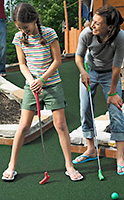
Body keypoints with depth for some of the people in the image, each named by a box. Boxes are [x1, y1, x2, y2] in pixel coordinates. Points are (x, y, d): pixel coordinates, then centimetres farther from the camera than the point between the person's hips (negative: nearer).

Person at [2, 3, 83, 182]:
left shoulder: (49, 34, -9)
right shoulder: (19, 38, -1)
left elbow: (57, 61, -7)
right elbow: (22, 64, 4)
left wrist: (42, 79, -15)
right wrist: (31, 79, -14)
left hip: (52, 85, -2)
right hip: (31, 86, 2)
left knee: (60, 124, 0)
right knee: (24, 125, 3)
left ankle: (69, 166, 13)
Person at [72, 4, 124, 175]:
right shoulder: (86, 34, -27)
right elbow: (79, 55, -7)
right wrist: (83, 71, -26)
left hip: (109, 74, -2)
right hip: (89, 71, 2)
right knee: (85, 110, 1)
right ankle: (91, 150, 18)